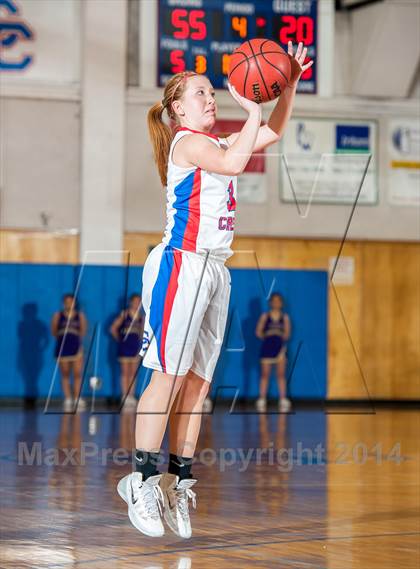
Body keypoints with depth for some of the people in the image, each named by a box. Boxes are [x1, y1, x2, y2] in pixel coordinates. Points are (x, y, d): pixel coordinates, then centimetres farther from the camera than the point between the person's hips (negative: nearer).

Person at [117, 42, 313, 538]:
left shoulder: (216, 142, 18)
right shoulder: (186, 141, -8)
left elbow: (272, 134, 23)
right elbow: (234, 162, -26)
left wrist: (290, 83, 12)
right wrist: (253, 110, -20)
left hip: (215, 269, 9)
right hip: (181, 264, -9)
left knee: (198, 380, 4)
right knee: (170, 374, -11)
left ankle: (178, 481, 5)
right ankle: (142, 481, -8)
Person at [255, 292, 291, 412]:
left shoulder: (285, 318, 8)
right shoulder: (265, 317, 5)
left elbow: (287, 333, 5)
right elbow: (258, 332, 2)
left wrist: (283, 336, -7)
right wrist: (266, 336, -7)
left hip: (280, 347, 1)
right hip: (267, 347, -1)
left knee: (281, 375, 0)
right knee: (265, 375, 0)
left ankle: (283, 400, -1)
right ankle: (262, 400, -1)